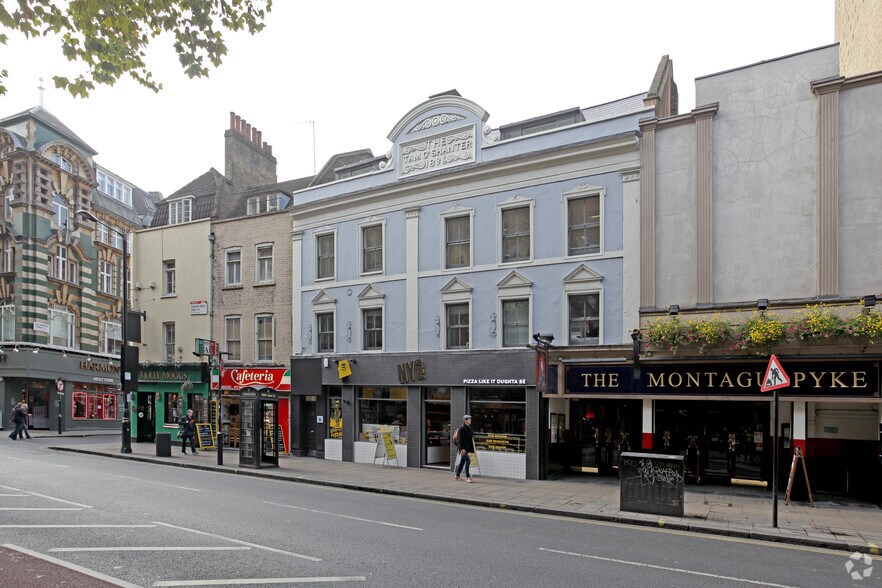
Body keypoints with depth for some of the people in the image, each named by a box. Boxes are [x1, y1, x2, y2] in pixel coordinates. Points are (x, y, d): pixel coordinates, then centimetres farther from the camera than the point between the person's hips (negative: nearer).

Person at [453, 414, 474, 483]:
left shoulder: (469, 428, 12)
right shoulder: (461, 428, -13)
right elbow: (460, 439, -16)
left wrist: (472, 447, 16)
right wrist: (462, 449, -21)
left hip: (467, 448, 9)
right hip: (463, 448, -9)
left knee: (462, 461, 14)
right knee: (468, 461, -13)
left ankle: (457, 475, 25)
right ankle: (468, 477, -8)